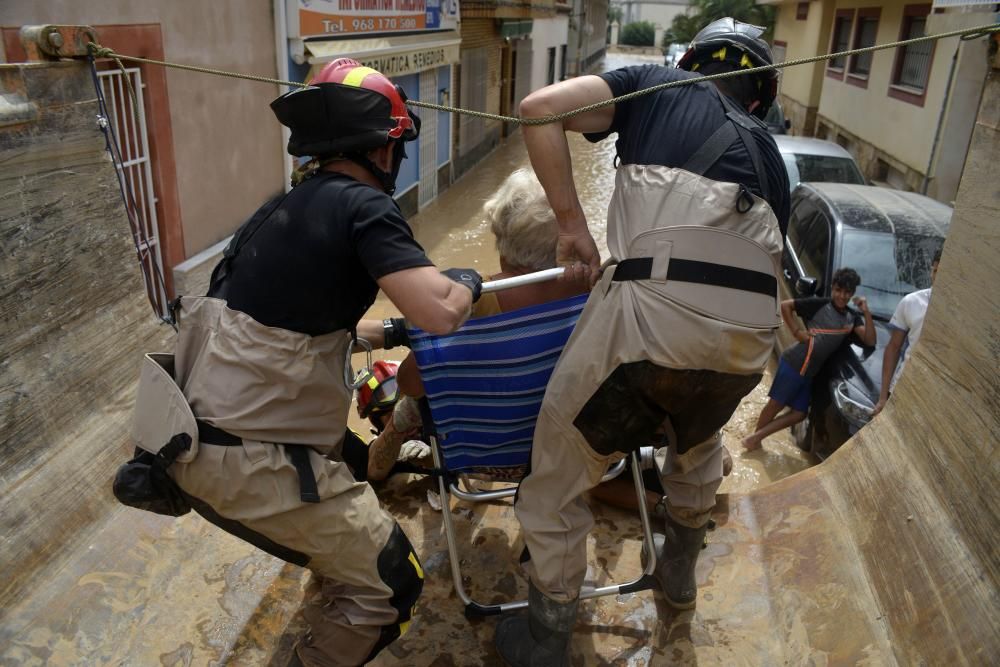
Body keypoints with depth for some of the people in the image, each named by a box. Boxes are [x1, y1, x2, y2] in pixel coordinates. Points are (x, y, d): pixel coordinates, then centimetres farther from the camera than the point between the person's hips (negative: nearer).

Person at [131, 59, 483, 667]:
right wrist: (467, 281, -2)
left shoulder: (289, 207, 14)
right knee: (390, 583, 3)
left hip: (205, 427, 10)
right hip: (246, 457, -10)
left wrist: (390, 332, 32)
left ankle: (333, 583, 56)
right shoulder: (362, 206, -14)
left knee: (351, 464, 33)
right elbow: (442, 312, -24)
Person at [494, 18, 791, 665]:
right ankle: (679, 571, 58)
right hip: (750, 332, 5)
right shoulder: (767, 150, 31)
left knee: (557, 483, 17)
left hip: (652, 313, -5)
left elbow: (539, 108, 6)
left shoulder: (654, 85, 21)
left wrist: (572, 223, 10)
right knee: (698, 442, 39)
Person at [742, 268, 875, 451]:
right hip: (794, 364, -7)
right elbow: (785, 305, -10)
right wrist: (797, 331, -14)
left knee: (799, 414, 9)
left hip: (809, 373, 7)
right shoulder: (819, 304, -9)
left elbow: (870, 341, -3)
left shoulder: (853, 318, 8)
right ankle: (755, 436, 22)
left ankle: (756, 437, 15)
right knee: (776, 404, 3)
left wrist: (866, 313, -11)